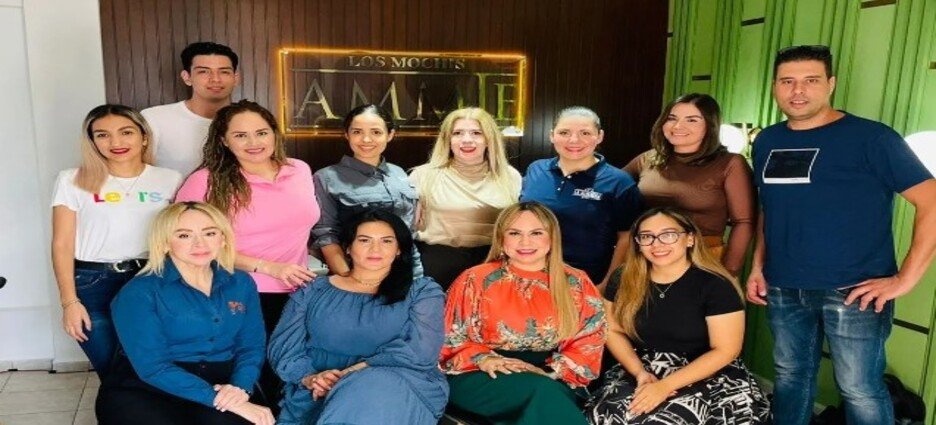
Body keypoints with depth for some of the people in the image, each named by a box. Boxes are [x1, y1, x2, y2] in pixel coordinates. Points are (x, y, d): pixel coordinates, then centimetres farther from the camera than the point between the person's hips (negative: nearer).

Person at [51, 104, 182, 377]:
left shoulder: (170, 180, 3)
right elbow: (62, 245, -1)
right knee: (112, 372, 6)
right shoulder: (73, 181, -1)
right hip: (93, 285, -1)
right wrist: (69, 301, -6)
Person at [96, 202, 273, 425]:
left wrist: (240, 387, -14)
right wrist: (219, 399, -24)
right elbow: (153, 367, -16)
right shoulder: (139, 293, -7)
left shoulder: (241, 284, 8)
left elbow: (250, 346, 8)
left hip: (219, 384, 3)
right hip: (146, 390, -2)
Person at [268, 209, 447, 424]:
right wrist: (309, 378, -14)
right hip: (316, 396, 0)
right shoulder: (313, 291, 16)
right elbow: (283, 346, 9)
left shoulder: (423, 291, 8)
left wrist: (350, 373, -16)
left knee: (372, 386, -35)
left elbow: (421, 351, -7)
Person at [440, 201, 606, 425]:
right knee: (542, 390, -32)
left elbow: (590, 341, 4)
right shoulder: (475, 280, 4)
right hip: (483, 378, -2)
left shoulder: (577, 284, 9)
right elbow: (450, 338, 4)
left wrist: (551, 372, -12)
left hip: (552, 380, 2)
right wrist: (484, 359, -15)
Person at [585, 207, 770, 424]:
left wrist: (665, 386, -19)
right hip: (642, 371, 3)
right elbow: (614, 331, 7)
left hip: (704, 376, -3)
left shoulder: (715, 285, -12)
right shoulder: (623, 279, -1)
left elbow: (725, 350, -12)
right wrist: (639, 372, -10)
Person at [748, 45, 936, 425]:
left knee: (859, 388, 4)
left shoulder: (870, 137, -8)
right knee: (789, 376, 16)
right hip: (784, 289, 5)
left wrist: (905, 278, -13)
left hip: (853, 291, -4)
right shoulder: (767, 142, 9)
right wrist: (758, 267, 11)